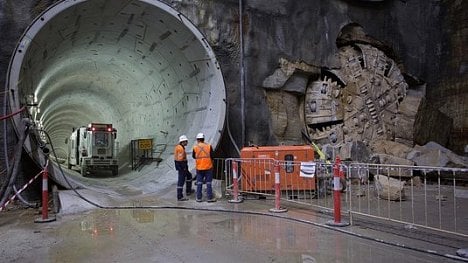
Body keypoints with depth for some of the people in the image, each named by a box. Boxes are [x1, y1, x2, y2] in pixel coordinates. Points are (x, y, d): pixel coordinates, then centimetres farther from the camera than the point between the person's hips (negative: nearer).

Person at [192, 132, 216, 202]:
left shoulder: (195, 147, -3)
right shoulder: (209, 146, -4)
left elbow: (193, 156, 10)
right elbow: (212, 156, -2)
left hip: (199, 168, 1)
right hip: (208, 167, -1)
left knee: (199, 182, 9)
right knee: (208, 183, 4)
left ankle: (199, 198, 12)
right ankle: (210, 198, 7)